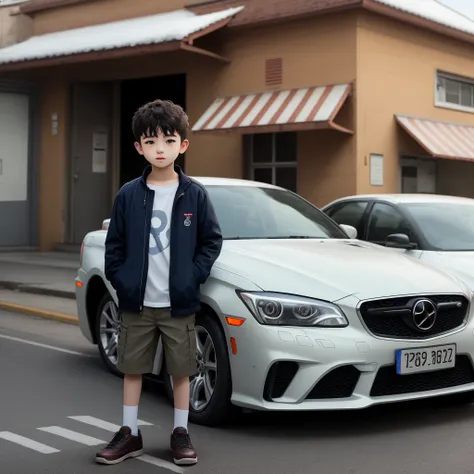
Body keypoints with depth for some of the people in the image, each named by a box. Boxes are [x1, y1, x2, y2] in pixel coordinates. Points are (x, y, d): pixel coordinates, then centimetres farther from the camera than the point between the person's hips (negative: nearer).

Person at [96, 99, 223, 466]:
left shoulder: (195, 194, -3)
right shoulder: (128, 195, -1)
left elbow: (212, 240, 1)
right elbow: (114, 245, 6)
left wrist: (193, 276, -9)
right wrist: (120, 281, -4)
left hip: (179, 302, -1)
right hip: (136, 302, 2)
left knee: (181, 370, 7)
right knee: (132, 368, 9)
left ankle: (181, 433, 21)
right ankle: (130, 434, 21)